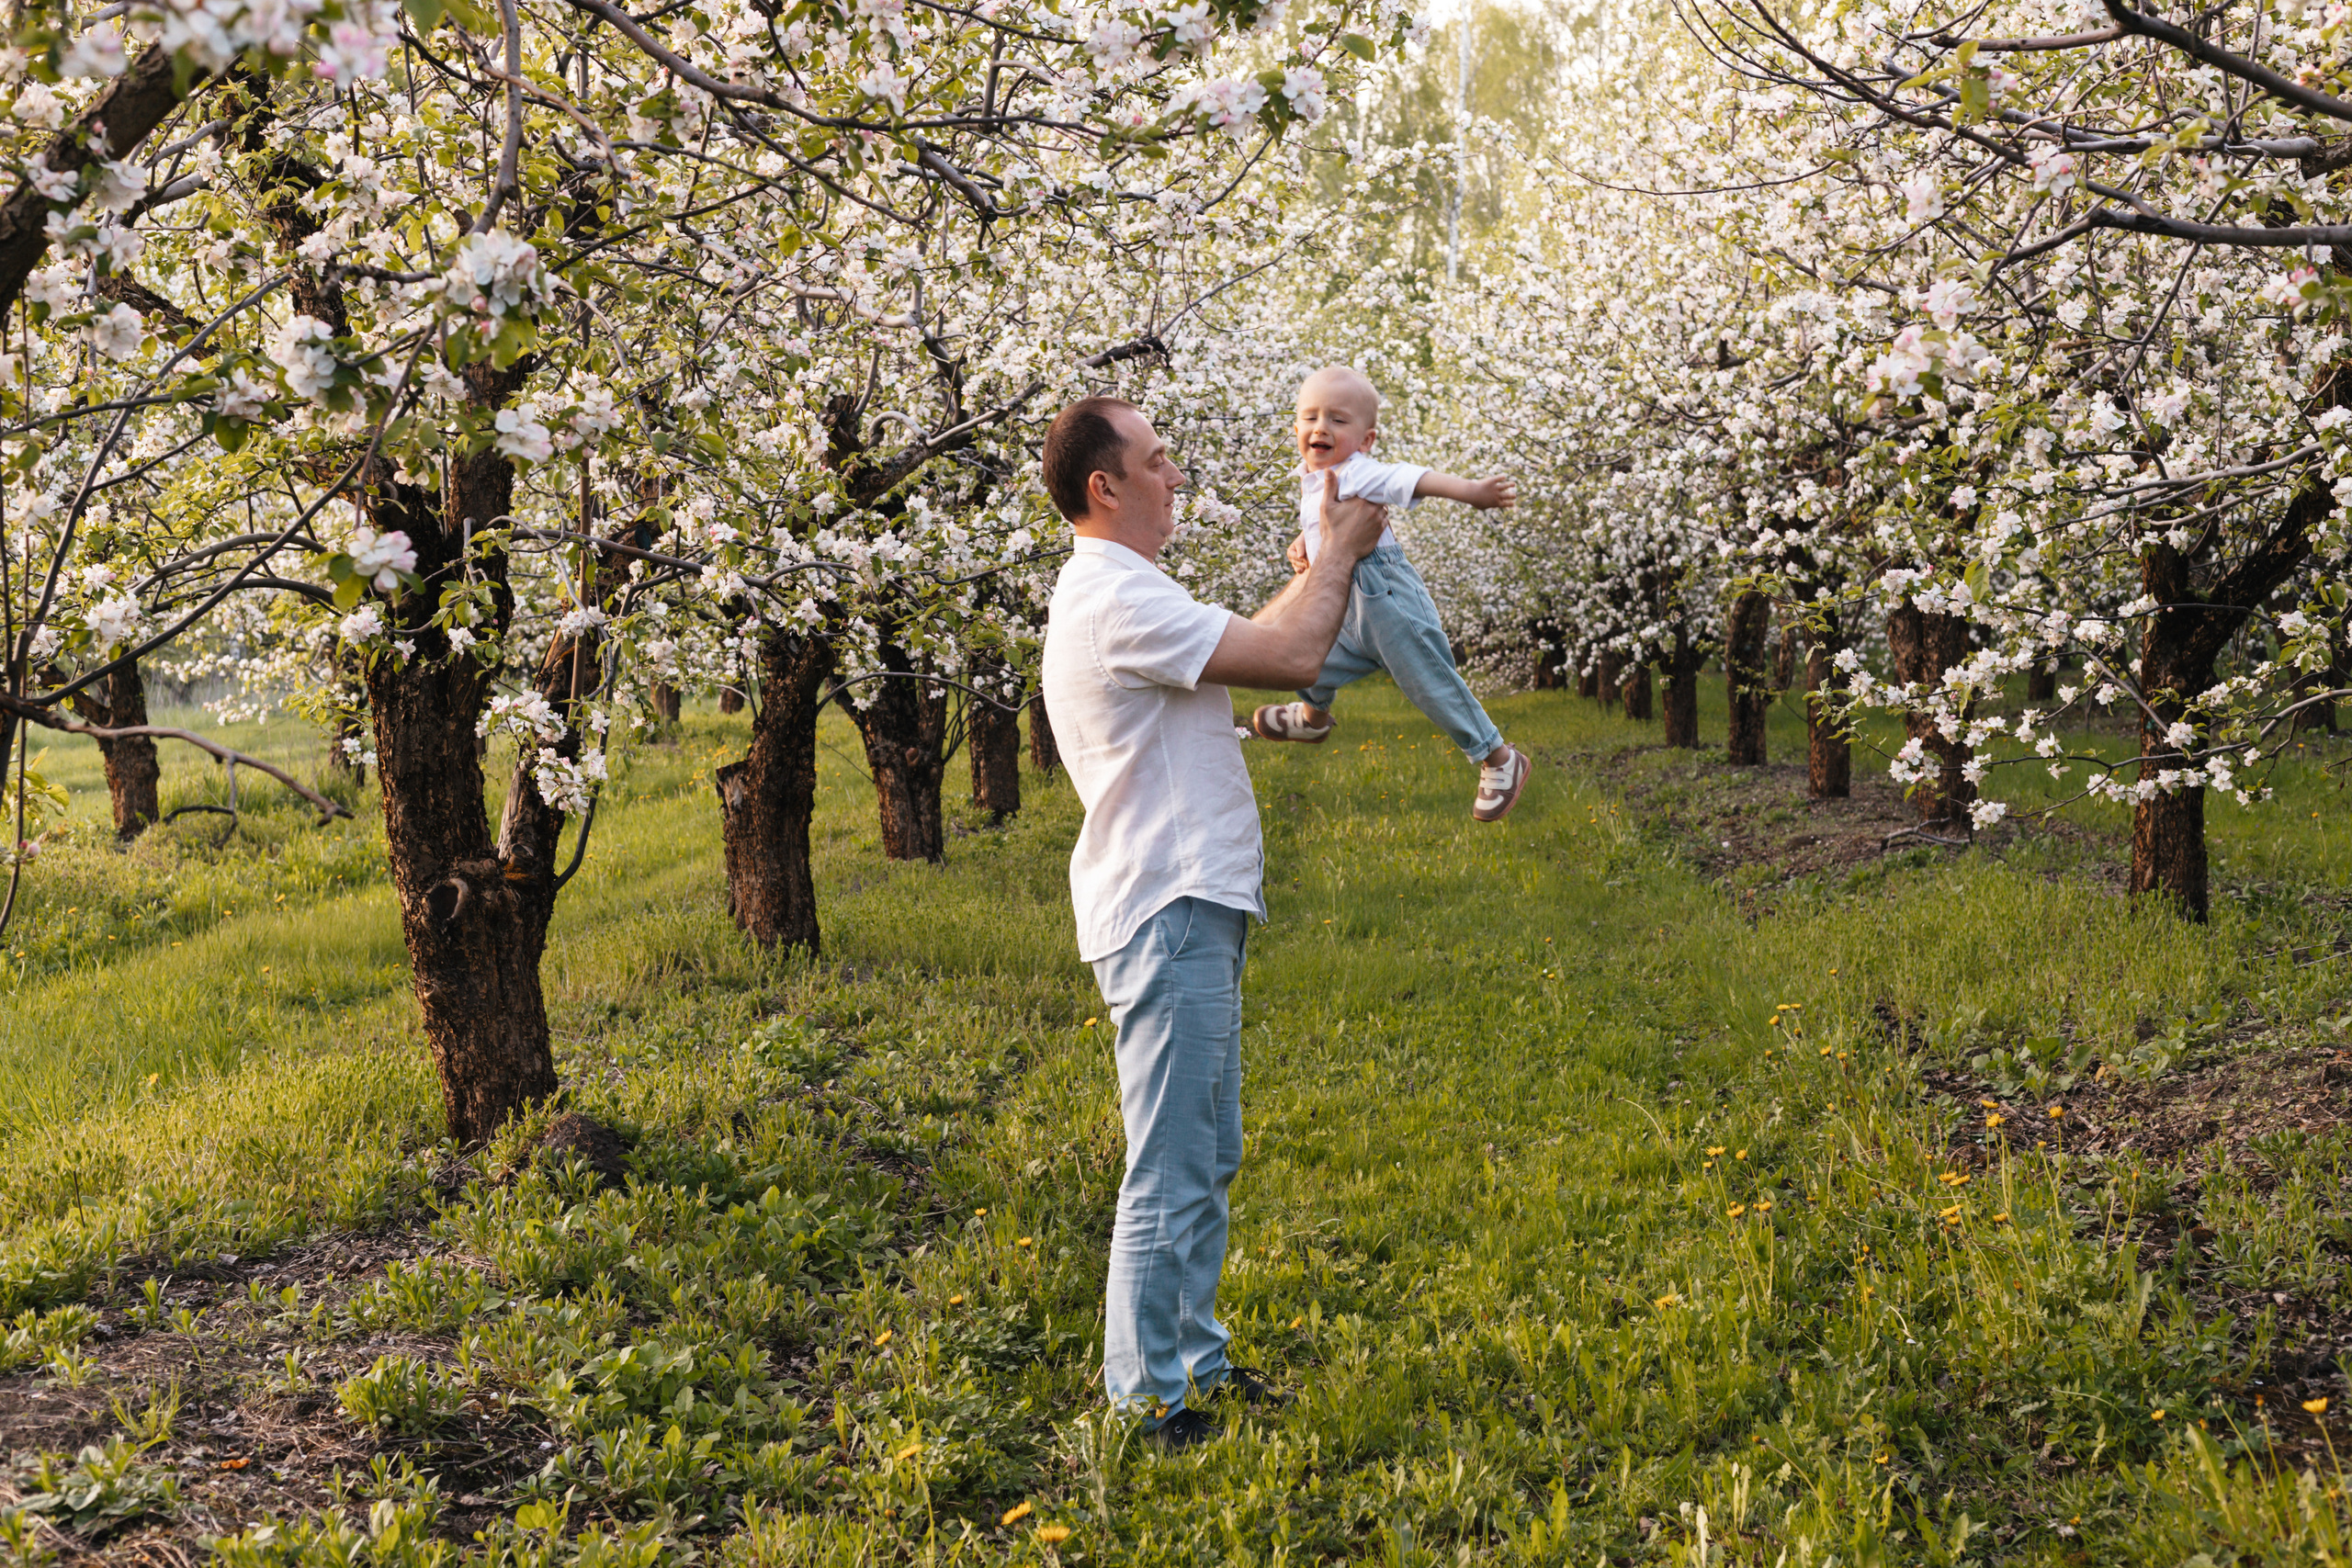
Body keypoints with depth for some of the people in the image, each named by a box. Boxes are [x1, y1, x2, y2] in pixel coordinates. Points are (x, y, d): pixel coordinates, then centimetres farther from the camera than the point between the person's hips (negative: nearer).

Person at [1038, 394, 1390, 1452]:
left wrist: (1324, 560, 18)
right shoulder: (1118, 596, -17)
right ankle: (1146, 1398, 1)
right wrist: (1339, 554, -1)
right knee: (1171, 1171, -6)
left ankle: (1191, 1360, 28)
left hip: (1190, 910, 11)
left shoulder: (1117, 593, 18)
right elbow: (1292, 656, -17)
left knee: (1207, 1158, 18)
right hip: (1168, 917, -11)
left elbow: (1254, 640, 27)